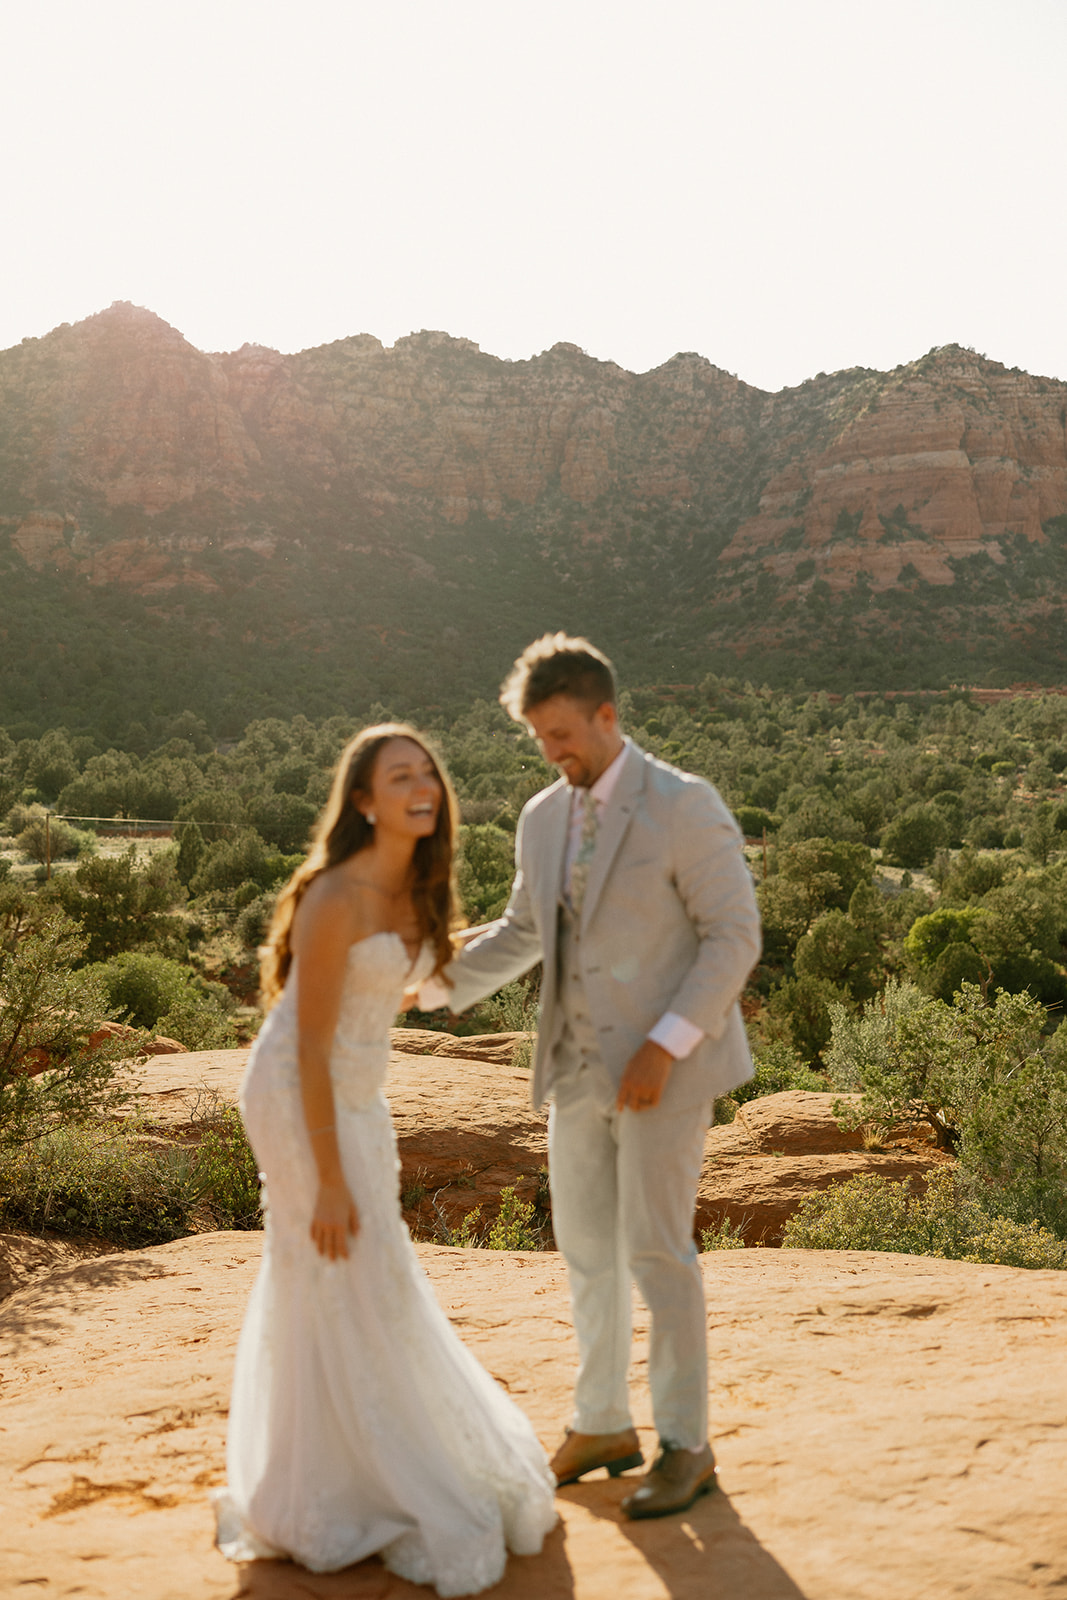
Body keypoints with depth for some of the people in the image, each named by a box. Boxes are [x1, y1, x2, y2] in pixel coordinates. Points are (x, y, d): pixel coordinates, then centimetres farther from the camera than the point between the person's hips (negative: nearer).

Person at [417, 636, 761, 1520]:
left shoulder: (684, 805, -11)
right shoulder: (543, 820, 9)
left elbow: (735, 934, -13)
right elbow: (522, 931, 19)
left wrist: (664, 1046, -20)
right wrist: (437, 979, 2)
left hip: (665, 1063, -6)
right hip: (578, 1067, 7)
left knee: (654, 1248, -5)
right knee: (586, 1248, 13)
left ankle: (687, 1447, 11)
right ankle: (602, 1426, 29)